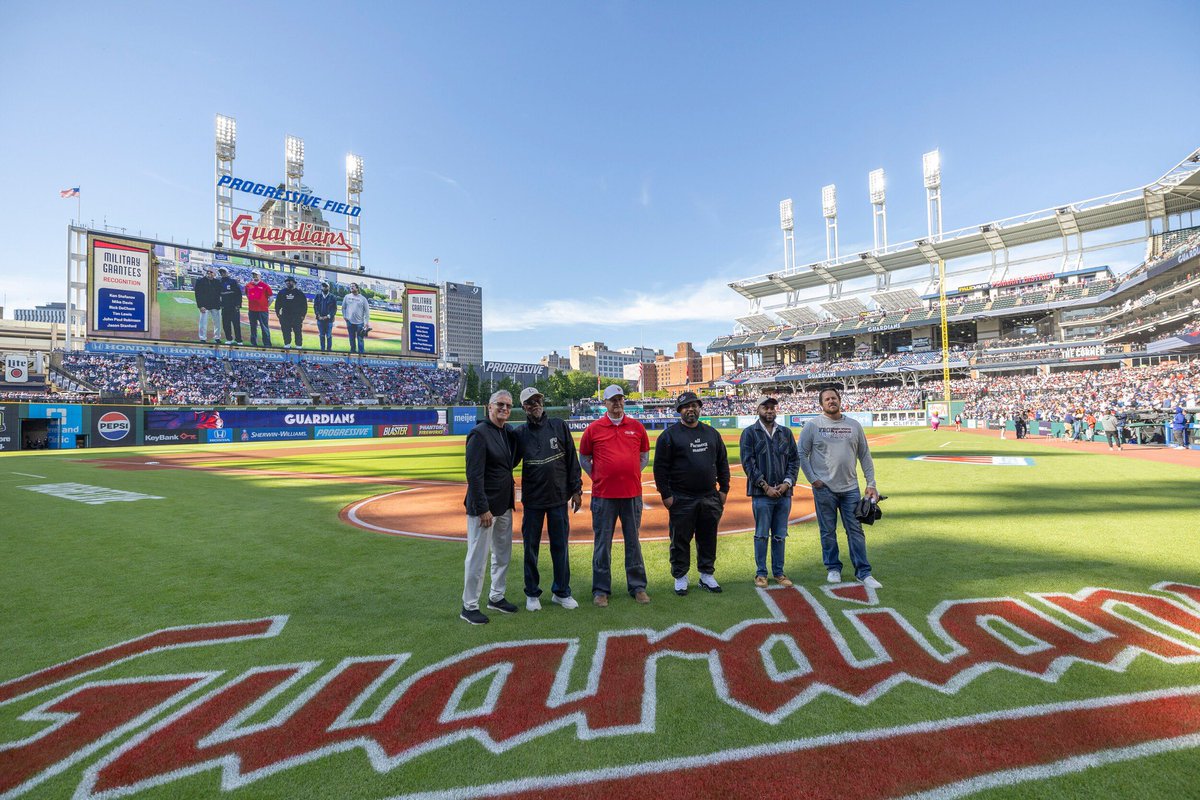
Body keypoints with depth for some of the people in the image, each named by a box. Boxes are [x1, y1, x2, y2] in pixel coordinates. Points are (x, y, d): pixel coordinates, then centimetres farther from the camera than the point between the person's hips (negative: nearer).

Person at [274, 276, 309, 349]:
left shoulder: (299, 293, 4)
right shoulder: (282, 293, 11)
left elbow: (304, 305, 3)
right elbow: (277, 304, 16)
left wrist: (303, 315, -3)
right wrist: (278, 313, 8)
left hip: (297, 316, -3)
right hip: (285, 316, 3)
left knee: (297, 331, -4)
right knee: (286, 331, 4)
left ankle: (299, 345, 1)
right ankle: (287, 343, 14)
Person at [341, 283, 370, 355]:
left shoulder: (363, 298, 0)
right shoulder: (347, 297, 6)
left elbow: (367, 310, -1)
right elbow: (343, 307, 14)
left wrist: (366, 322, -6)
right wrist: (344, 316, 2)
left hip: (360, 322, -2)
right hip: (350, 322, 2)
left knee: (360, 338, -1)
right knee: (352, 338, 11)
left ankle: (361, 352, 5)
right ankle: (352, 350, 24)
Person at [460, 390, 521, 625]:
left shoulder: (509, 432, 8)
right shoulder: (479, 433, -16)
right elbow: (474, 475, -20)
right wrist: (483, 508, -20)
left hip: (504, 504, 9)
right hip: (483, 506, -8)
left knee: (503, 553, 19)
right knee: (478, 557, 2)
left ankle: (496, 597, 36)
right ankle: (469, 606, 18)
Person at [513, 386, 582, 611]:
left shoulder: (559, 426, 1)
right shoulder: (520, 433, 0)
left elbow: (572, 460, 2)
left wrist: (576, 489, 0)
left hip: (559, 498, 1)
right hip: (532, 500, 0)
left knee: (560, 546, 9)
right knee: (531, 547, 9)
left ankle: (561, 592, 25)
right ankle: (532, 594, 26)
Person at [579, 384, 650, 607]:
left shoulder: (637, 427, 5)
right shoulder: (593, 429, -1)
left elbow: (644, 456, 16)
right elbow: (584, 459, 9)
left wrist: (632, 475, 5)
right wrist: (598, 478, 1)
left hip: (632, 494, 2)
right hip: (603, 495, -2)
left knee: (633, 542, 12)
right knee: (602, 543, 6)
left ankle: (637, 587, 25)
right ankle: (601, 590, 18)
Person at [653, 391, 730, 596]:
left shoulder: (712, 433, 11)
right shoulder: (670, 435, -4)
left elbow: (722, 463, 15)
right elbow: (660, 467, -7)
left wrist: (723, 489, 9)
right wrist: (665, 494, -11)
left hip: (710, 498, 4)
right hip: (681, 500, -4)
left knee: (708, 539, 13)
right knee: (680, 540, 5)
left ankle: (707, 575, 28)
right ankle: (680, 577, 20)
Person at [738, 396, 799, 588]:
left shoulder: (786, 433, 12)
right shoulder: (750, 433, -1)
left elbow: (794, 460, 11)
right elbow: (748, 463, -7)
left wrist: (787, 483, -4)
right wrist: (766, 487, -12)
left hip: (784, 493, 4)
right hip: (761, 493, -4)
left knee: (780, 536, 12)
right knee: (761, 535, 4)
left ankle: (778, 572, 23)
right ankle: (761, 573, 16)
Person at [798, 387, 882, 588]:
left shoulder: (854, 425, 8)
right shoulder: (812, 426, -1)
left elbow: (865, 456, 11)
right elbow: (802, 455, 0)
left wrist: (871, 484, 5)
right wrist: (813, 479, -7)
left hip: (851, 488, 2)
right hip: (824, 489, -2)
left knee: (856, 530, 6)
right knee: (828, 531, 7)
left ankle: (863, 572, 15)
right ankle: (833, 568, 22)